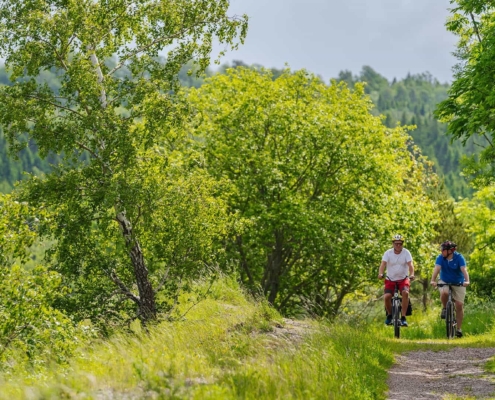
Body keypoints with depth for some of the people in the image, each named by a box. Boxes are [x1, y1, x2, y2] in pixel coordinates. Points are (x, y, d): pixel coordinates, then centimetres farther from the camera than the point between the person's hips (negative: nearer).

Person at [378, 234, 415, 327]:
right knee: (387, 296, -21)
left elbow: (410, 264, -18)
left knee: (405, 292, -29)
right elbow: (383, 264, -18)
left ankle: (403, 317, -21)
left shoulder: (406, 252, -6)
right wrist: (380, 274, -38)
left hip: (403, 279, -1)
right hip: (390, 280, 1)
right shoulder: (388, 253, -6)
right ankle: (389, 315, 9)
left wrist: (412, 274, -38)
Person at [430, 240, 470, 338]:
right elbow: (437, 268, -27)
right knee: (444, 293, -34)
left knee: (459, 305, -6)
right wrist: (433, 280, -43)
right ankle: (445, 308, -3)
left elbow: (464, 269, -30)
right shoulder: (440, 258, -14)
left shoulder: (459, 257, -18)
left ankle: (459, 329, 6)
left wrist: (467, 281, -47)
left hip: (458, 283, -1)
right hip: (444, 282, 1)